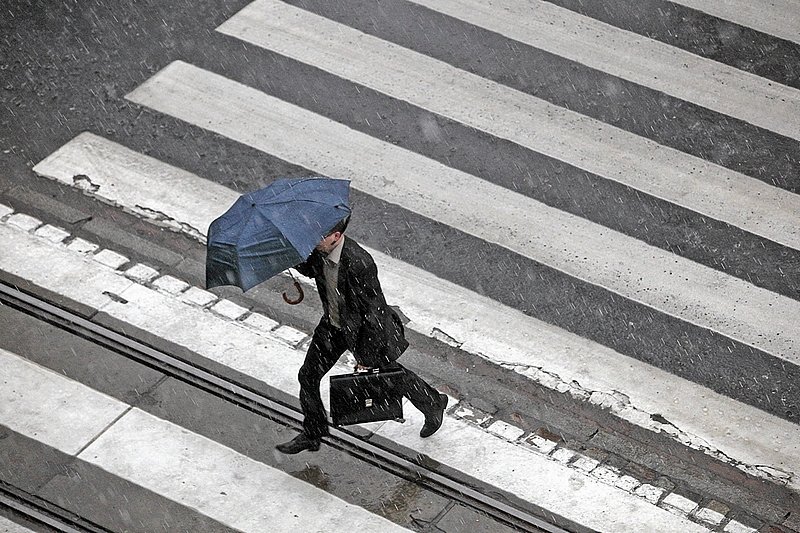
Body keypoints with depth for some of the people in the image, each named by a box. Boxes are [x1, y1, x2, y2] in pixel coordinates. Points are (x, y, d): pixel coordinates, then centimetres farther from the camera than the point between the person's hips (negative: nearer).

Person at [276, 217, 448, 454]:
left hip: (365, 326, -6)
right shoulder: (318, 251, -18)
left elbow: (373, 310, -29)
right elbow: (309, 270, 8)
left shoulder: (359, 264, -39)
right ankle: (312, 434, 30)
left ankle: (434, 404, 46)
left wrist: (366, 355, -20)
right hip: (332, 324, 6)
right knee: (308, 376, 9)